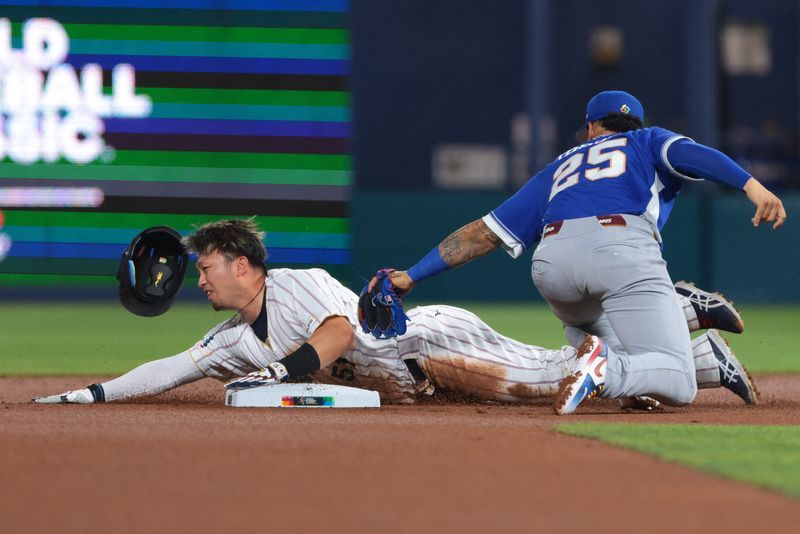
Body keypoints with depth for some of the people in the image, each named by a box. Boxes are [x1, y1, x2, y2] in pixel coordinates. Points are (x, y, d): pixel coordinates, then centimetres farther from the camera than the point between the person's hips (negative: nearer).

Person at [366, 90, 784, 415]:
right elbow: (687, 153, 7)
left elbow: (483, 233, 32)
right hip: (624, 251, -3)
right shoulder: (649, 142, 32)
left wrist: (410, 277, 36)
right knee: (678, 384, -5)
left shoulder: (560, 168, 36)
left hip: (553, 264, 3)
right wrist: (750, 185, -7)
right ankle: (609, 371, -35)